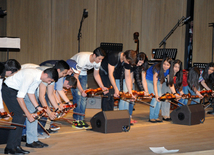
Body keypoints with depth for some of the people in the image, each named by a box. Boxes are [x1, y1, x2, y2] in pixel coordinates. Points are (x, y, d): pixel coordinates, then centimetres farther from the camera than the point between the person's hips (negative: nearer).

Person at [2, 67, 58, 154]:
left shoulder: (39, 76, -3)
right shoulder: (30, 76, -32)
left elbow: (30, 92, 7)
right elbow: (19, 97, -29)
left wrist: (38, 107, -1)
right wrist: (28, 114, -25)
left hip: (16, 90, 9)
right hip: (8, 90, -9)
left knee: (21, 116, 2)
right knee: (20, 115, -14)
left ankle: (16, 145, 5)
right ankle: (10, 148, -11)